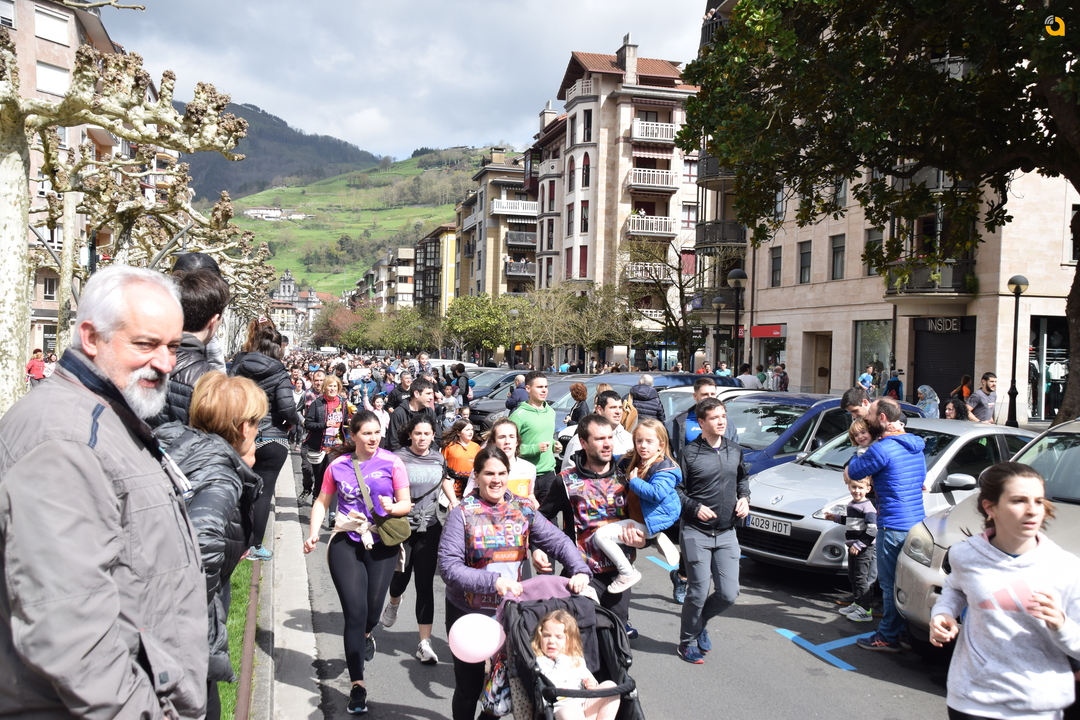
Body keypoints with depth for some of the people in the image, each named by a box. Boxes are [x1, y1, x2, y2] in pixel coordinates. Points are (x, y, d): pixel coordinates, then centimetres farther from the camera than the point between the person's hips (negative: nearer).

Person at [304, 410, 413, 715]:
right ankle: (357, 685, 3)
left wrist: (392, 508, -23)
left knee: (373, 608, 8)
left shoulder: (391, 462, -4)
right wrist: (313, 533, -2)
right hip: (346, 543, 0)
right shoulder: (338, 465, 1)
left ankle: (365, 635, 49)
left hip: (382, 544, 0)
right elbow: (322, 502, 11)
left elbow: (406, 504, -1)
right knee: (355, 611, -6)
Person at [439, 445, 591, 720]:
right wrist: (493, 581, -28)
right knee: (469, 685, 9)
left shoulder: (523, 510, 3)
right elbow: (449, 566, -18)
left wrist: (580, 570, -20)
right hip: (468, 614, -3)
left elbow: (558, 541, -2)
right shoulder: (462, 514, -10)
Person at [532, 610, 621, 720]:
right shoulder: (540, 661, 2)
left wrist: (591, 683, 3)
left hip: (587, 704, 7)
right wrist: (562, 661, -8)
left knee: (610, 685, -10)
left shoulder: (577, 659, 22)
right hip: (563, 707, -7)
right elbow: (553, 684, -15)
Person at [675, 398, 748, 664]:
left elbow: (742, 478, 24)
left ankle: (699, 623, 30)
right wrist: (695, 508, -17)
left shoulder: (735, 451, 9)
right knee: (698, 592, -2)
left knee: (729, 594, 0)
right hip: (696, 533, -4)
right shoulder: (690, 453, -6)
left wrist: (744, 498, 6)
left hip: (727, 534, 5)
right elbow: (676, 490, -4)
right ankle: (687, 642, 21)